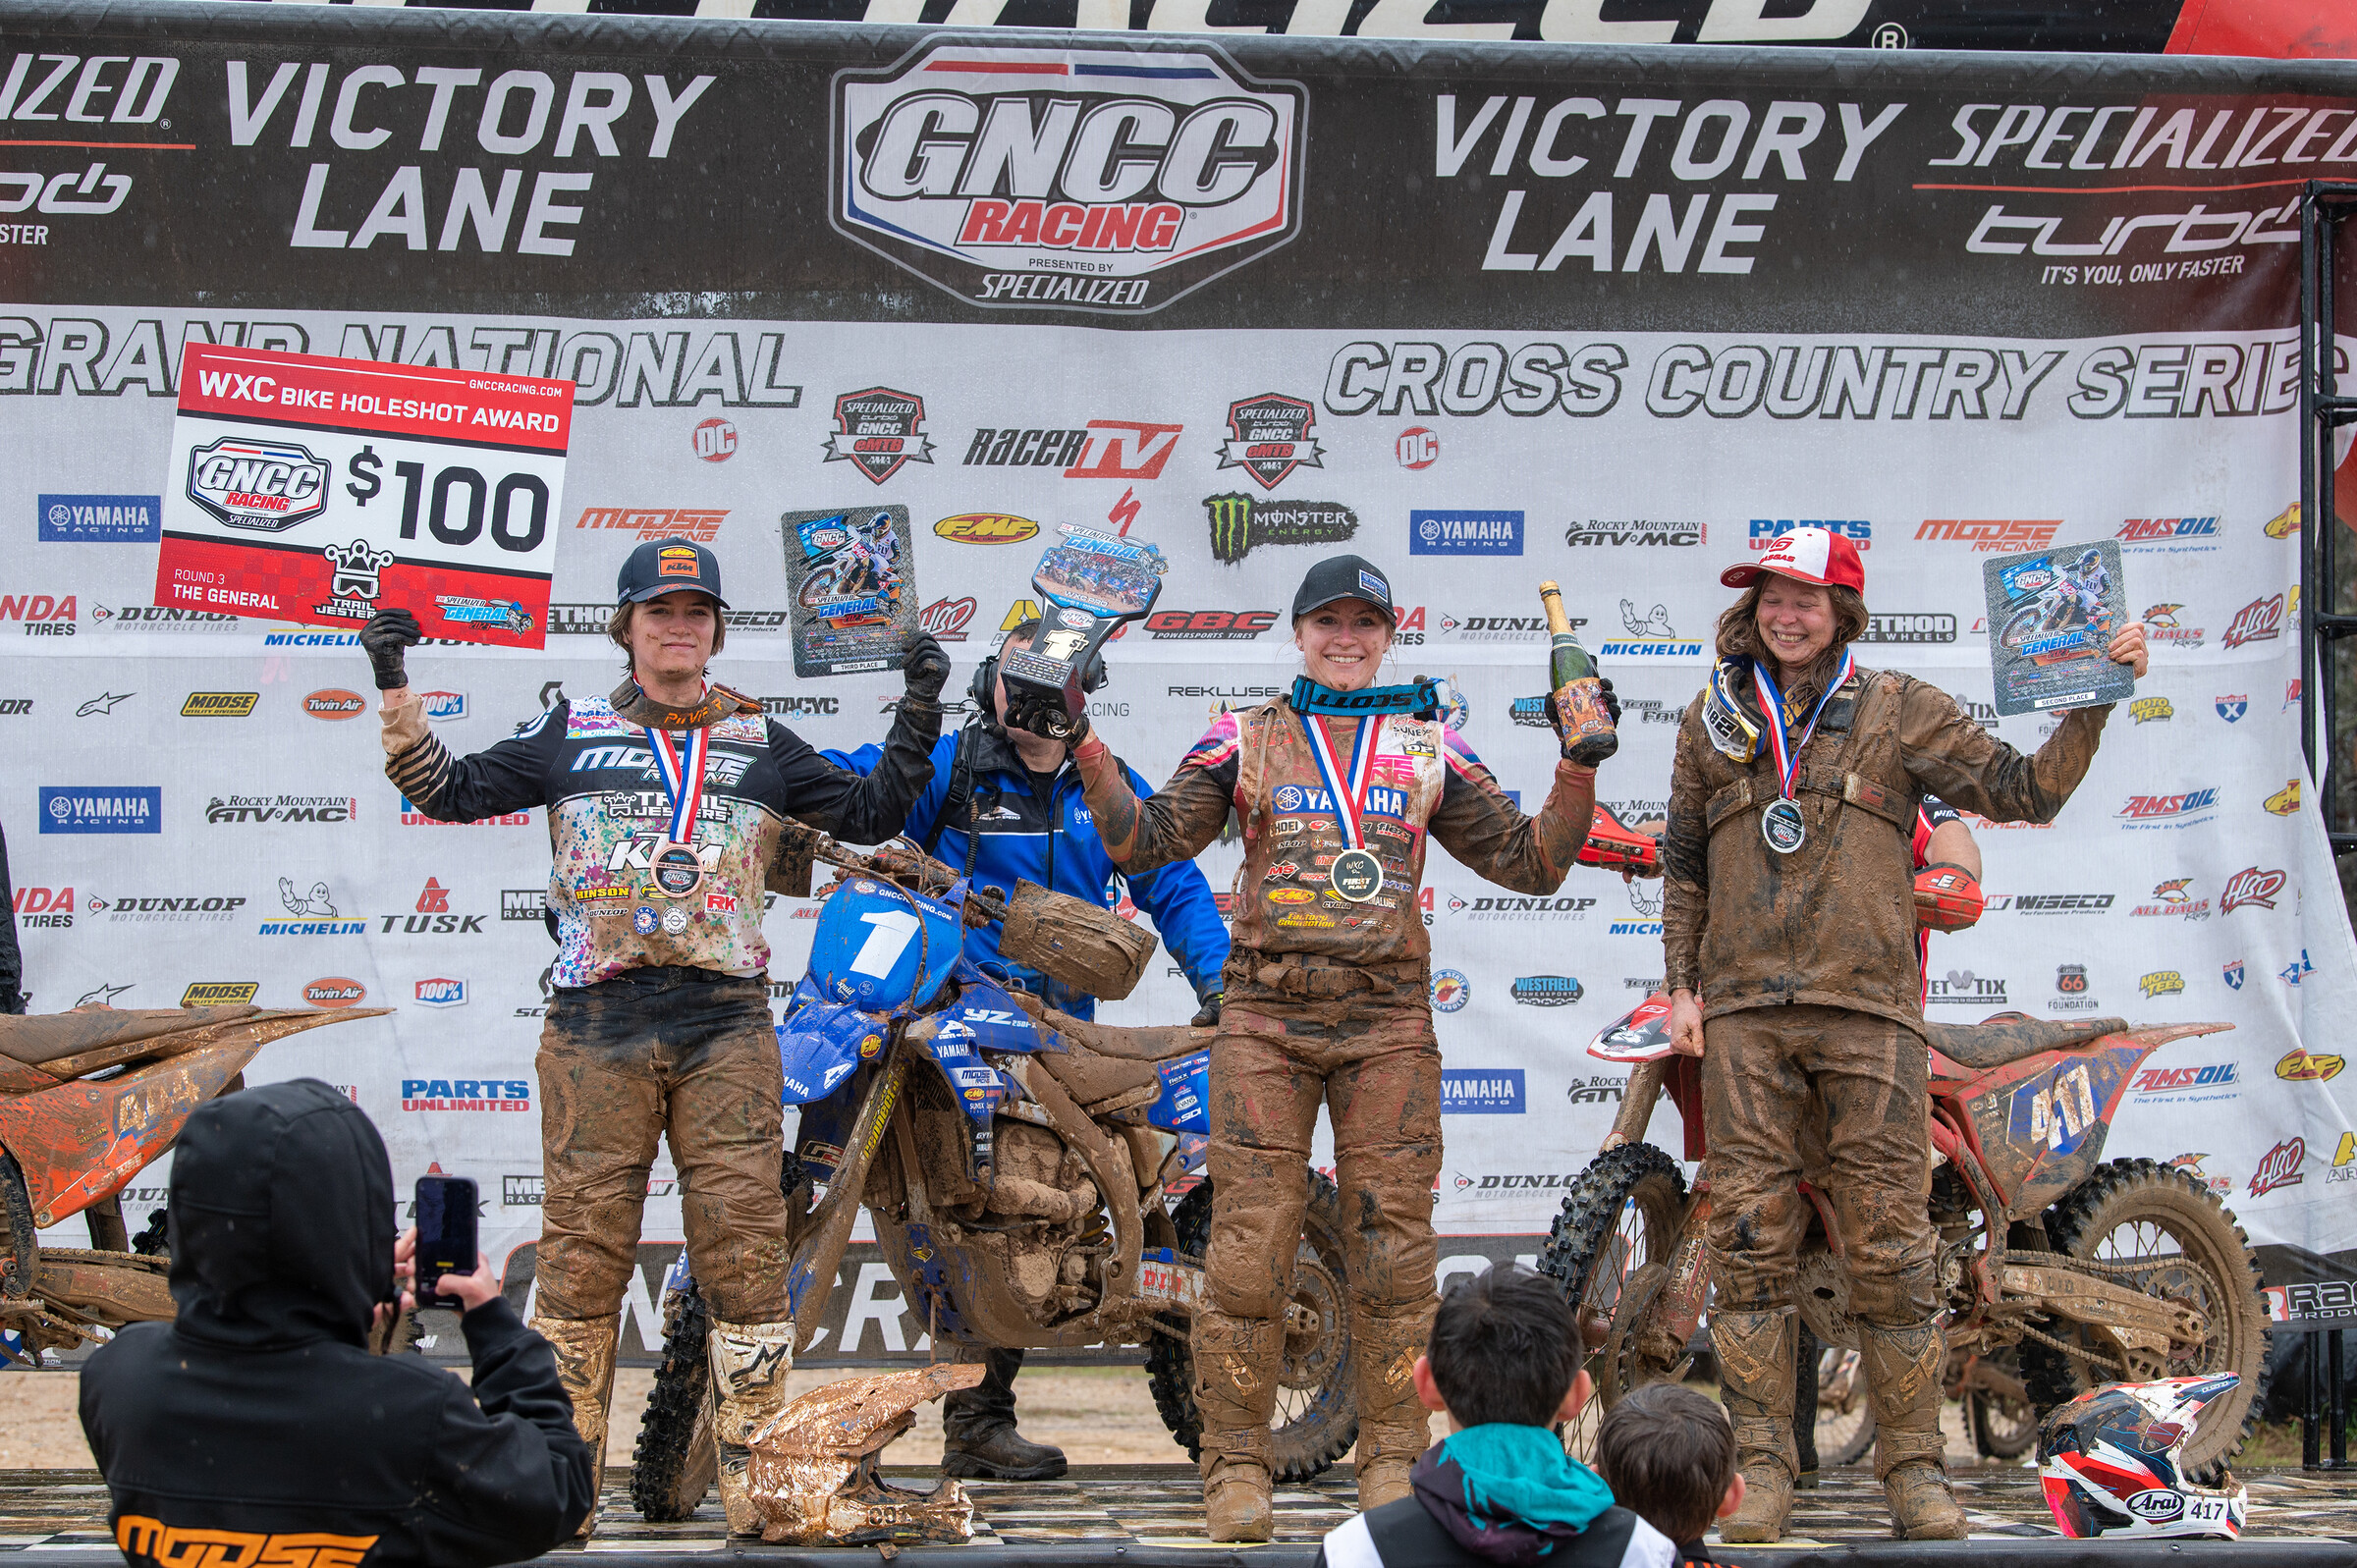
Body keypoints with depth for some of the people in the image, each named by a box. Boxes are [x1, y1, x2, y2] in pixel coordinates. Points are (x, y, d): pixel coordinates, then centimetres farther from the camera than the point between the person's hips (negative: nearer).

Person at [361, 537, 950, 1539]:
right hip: (597, 1025, -1)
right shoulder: (570, 736, 14)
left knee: (745, 1246, -4)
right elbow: (448, 792, 12)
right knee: (583, 1247, -1)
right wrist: (396, 692, 3)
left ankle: (757, 1484, 1)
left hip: (726, 1025, 1)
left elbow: (872, 813, 18)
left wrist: (918, 715, 8)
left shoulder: (761, 746, 17)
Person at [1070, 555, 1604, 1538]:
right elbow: (1146, 842, 4)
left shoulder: (1429, 749, 13)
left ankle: (1391, 1459, 7)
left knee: (1393, 1242, 0)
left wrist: (1578, 772, -1)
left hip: (1387, 1018, 1)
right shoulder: (1243, 743, 11)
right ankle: (1237, 1465, 1)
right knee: (1250, 1241, -5)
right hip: (1266, 1013, -1)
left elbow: (1530, 863, 12)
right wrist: (1089, 755, -10)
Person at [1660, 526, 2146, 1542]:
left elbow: (2024, 791, 5)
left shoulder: (1899, 711, 9)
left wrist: (2095, 699, -6)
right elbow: (1684, 863, 21)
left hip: (1868, 1006, -2)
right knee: (1749, 1239, -3)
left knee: (1889, 1242, -4)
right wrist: (1681, 985, 11)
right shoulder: (1713, 721, 16)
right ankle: (1762, 1466, 2)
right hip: (1743, 1009, 2)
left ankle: (1914, 1467, 2)